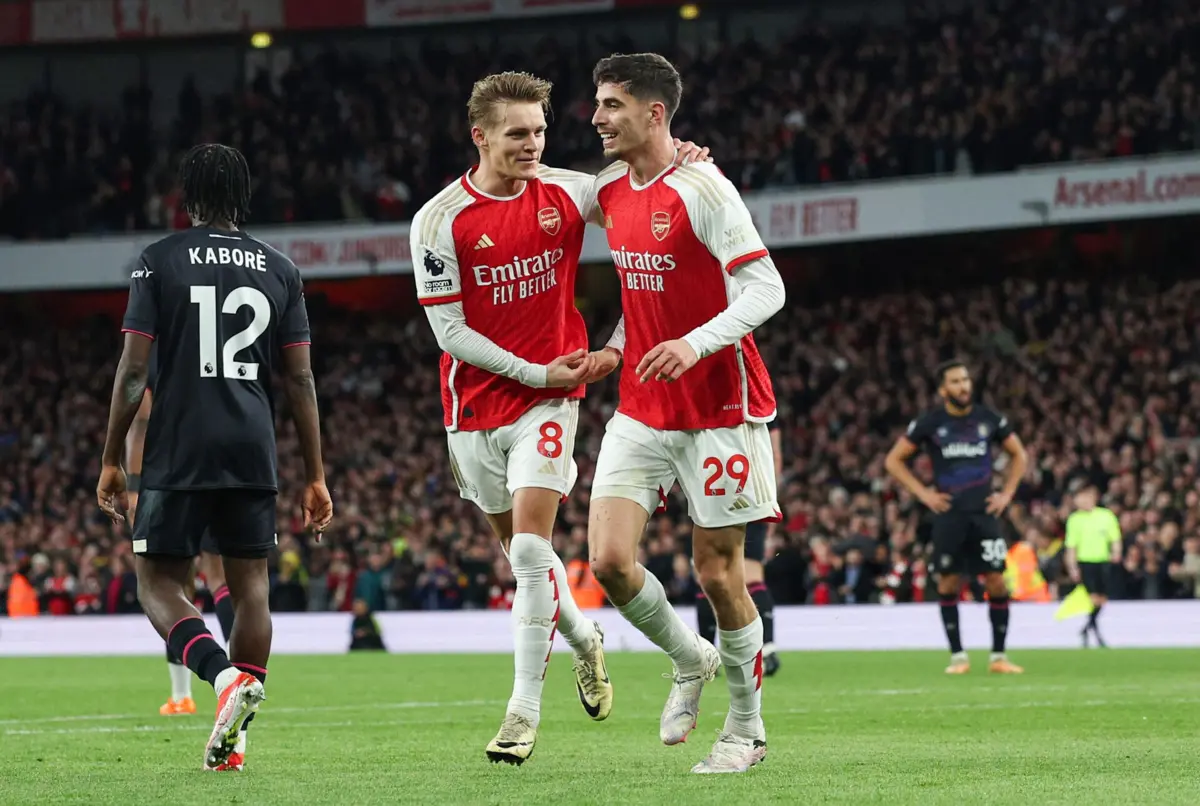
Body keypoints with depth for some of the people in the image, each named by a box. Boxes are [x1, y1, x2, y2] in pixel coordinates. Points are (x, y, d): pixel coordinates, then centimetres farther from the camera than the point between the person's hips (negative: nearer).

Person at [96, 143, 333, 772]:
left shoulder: (159, 263, 0)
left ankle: (224, 675, -23)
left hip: (178, 454, -3)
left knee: (159, 583, 3)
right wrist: (316, 477, 11)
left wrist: (111, 461, 3)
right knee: (250, 586, 8)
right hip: (252, 454, 3)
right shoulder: (279, 270, 9)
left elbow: (132, 370, -4)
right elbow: (300, 379, 7)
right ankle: (232, 738, 4)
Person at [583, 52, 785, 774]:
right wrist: (615, 349, 8)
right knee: (609, 559, -8)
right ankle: (691, 661, 19)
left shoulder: (702, 188, -15)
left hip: (720, 408, -6)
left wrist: (693, 343, -30)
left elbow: (765, 288, -18)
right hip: (641, 410, 6)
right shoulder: (611, 191, 9)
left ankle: (747, 729, 17)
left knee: (718, 572, 0)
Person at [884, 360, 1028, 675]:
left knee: (996, 581, -6)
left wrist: (1007, 493, 6)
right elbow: (894, 460, 5)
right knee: (948, 583, 0)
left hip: (984, 512, 1)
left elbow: (1018, 454, 18)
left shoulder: (989, 418, 4)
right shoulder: (930, 423, -1)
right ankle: (957, 655, 9)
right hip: (948, 515, -1)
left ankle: (998, 655, 2)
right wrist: (922, 493, -3)